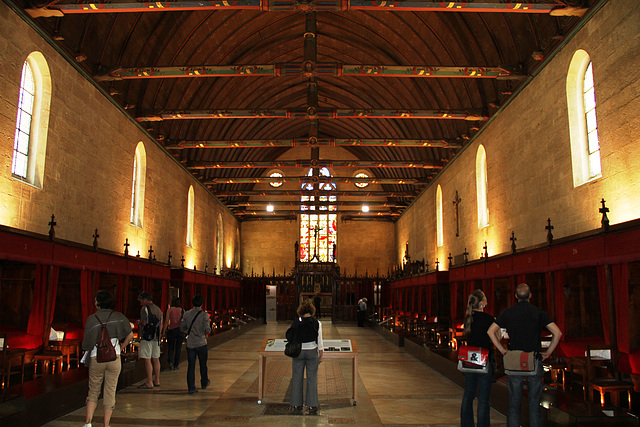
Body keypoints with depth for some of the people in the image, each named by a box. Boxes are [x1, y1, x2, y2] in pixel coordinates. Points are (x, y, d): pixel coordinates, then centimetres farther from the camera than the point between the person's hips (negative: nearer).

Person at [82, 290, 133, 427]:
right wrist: (121, 348, 10)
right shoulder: (118, 317, 0)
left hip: (96, 358, 0)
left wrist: (88, 349, 21)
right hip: (114, 358, 0)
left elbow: (86, 345, -2)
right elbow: (130, 335, -5)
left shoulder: (92, 319, -3)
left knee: (93, 392, 15)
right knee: (110, 392, 9)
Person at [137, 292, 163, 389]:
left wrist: (139, 323, 3)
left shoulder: (145, 308, -9)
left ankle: (149, 383, -4)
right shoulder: (158, 309, 15)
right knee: (155, 359, 12)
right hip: (156, 337, 8)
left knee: (147, 359, -4)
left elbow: (144, 322, -18)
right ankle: (157, 381, 18)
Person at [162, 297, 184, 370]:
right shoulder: (182, 310, 5)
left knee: (170, 347, 10)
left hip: (171, 330, -1)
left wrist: (164, 331, 1)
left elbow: (167, 321, -3)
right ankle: (176, 365, 13)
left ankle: (170, 361, -11)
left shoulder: (169, 309, 1)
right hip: (180, 330, 1)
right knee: (178, 348, 10)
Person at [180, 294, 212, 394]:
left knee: (191, 366, 6)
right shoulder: (204, 315, -10)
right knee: (203, 364, 16)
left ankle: (191, 388, 5)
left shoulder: (187, 314, 0)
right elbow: (207, 330, -15)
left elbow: (182, 328, 5)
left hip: (190, 344, 2)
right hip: (201, 344, -2)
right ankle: (204, 383, 33)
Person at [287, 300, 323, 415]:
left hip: (298, 352, 0)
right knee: (312, 378, 7)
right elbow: (319, 341, -2)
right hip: (312, 352, 0)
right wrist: (321, 355, 8)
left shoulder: (296, 322, -6)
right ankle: (312, 406, 9)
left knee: (297, 378, 9)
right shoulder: (317, 323, -5)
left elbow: (290, 337, 0)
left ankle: (296, 405, 17)